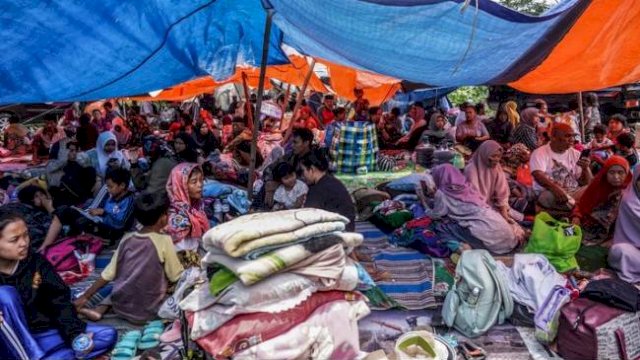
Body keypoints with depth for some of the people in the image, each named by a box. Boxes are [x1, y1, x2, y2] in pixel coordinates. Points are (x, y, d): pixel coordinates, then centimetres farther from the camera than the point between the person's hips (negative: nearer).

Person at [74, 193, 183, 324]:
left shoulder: (127, 239, 0)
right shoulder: (164, 241, -14)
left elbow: (108, 274, 4)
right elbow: (176, 276, -6)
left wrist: (85, 297, 14)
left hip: (120, 306, 5)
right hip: (146, 311, -4)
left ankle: (99, 310, 11)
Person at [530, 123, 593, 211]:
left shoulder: (576, 154, 12)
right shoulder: (540, 153, -3)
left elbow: (586, 183, 8)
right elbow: (538, 175, -21)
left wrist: (585, 169, -13)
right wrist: (555, 187, -39)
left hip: (574, 193, 4)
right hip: (548, 193, -4)